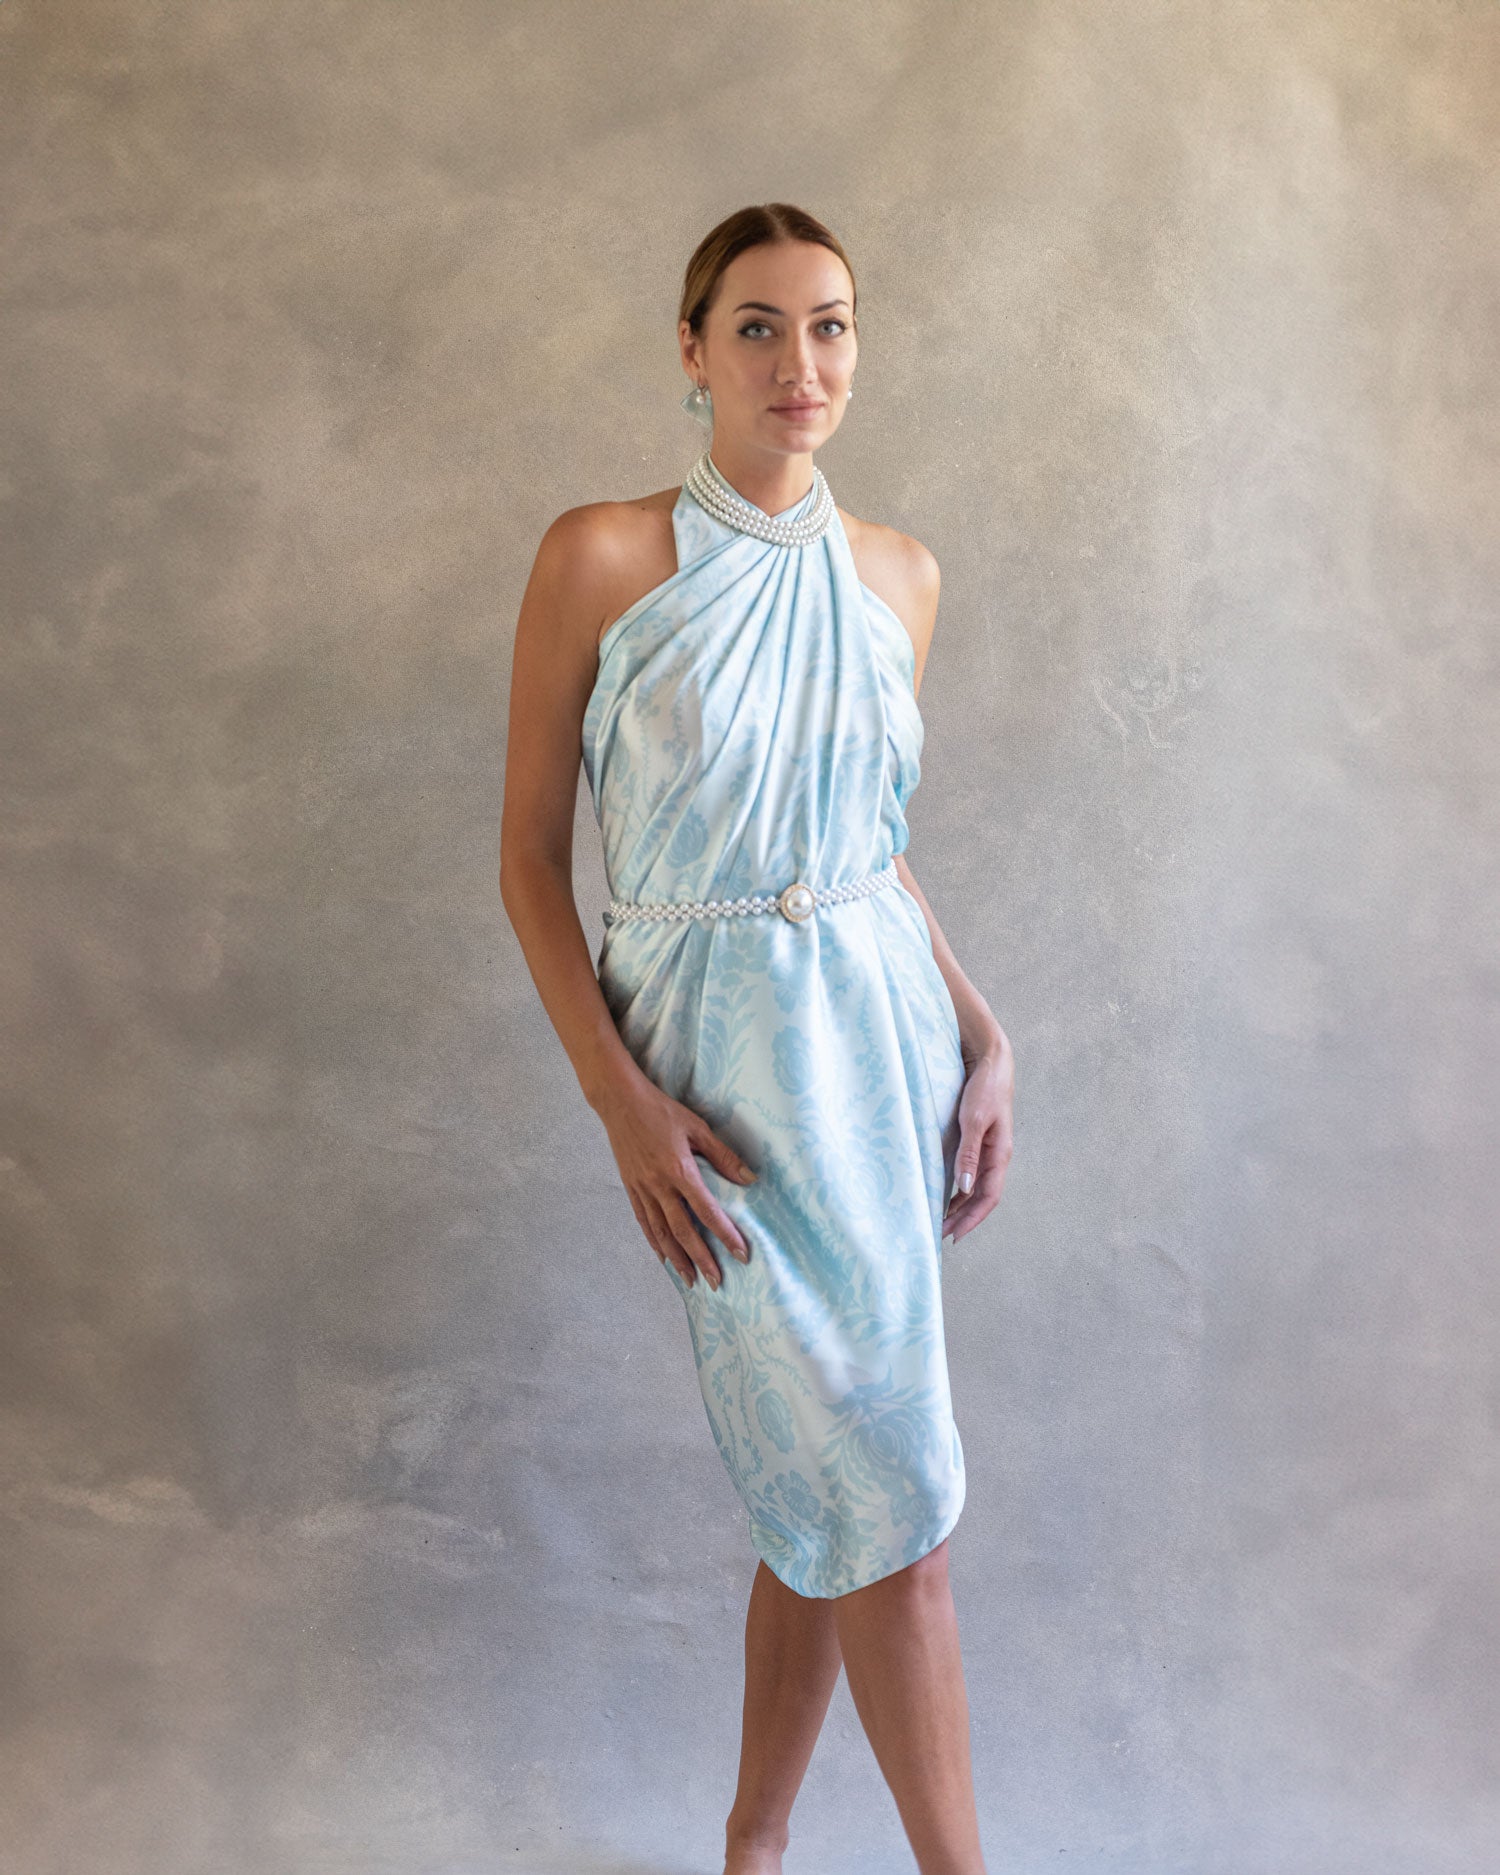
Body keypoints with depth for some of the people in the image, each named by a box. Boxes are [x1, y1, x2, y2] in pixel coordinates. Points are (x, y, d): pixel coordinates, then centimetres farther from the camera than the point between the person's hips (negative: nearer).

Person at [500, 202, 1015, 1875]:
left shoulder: (897, 576, 7)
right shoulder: (601, 559, -7)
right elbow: (528, 856, -6)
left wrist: (980, 1036, 7)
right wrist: (619, 1102, -14)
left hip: (883, 1031, 5)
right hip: (717, 1051, -5)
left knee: (822, 1498, 13)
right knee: (890, 1504, -1)